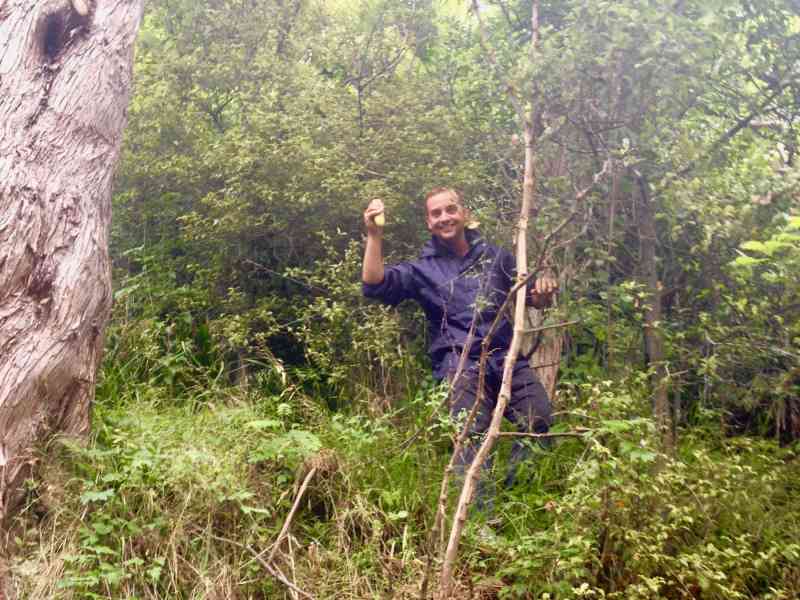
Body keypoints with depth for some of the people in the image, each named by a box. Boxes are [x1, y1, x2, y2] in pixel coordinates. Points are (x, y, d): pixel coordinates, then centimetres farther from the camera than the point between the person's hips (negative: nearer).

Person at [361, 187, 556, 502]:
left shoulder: (495, 256, 18)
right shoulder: (422, 269, 12)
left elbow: (534, 300, 24)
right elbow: (374, 286, -3)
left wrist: (543, 292, 0)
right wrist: (374, 236, -12)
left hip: (506, 357, 3)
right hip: (460, 365, -3)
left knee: (540, 420, -14)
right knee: (472, 436, -22)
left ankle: (513, 491, 9)